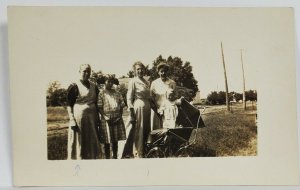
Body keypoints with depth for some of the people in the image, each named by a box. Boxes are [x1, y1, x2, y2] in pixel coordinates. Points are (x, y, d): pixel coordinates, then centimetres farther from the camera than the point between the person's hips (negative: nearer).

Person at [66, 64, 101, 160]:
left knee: (92, 142, 9)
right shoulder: (74, 86, -5)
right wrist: (72, 120, -16)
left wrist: (98, 118, 11)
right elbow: (69, 105, -7)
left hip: (92, 119, 5)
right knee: (79, 142, 0)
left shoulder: (94, 86, 11)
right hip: (78, 118, -5)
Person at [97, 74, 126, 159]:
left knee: (115, 140, 11)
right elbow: (99, 107, -4)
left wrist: (120, 116, -3)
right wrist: (104, 117, -15)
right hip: (106, 120, -3)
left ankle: (115, 157, 23)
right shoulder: (101, 93, 0)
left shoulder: (117, 93, 10)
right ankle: (107, 158, 13)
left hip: (117, 119, 3)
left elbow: (122, 106, 9)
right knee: (107, 142, 2)